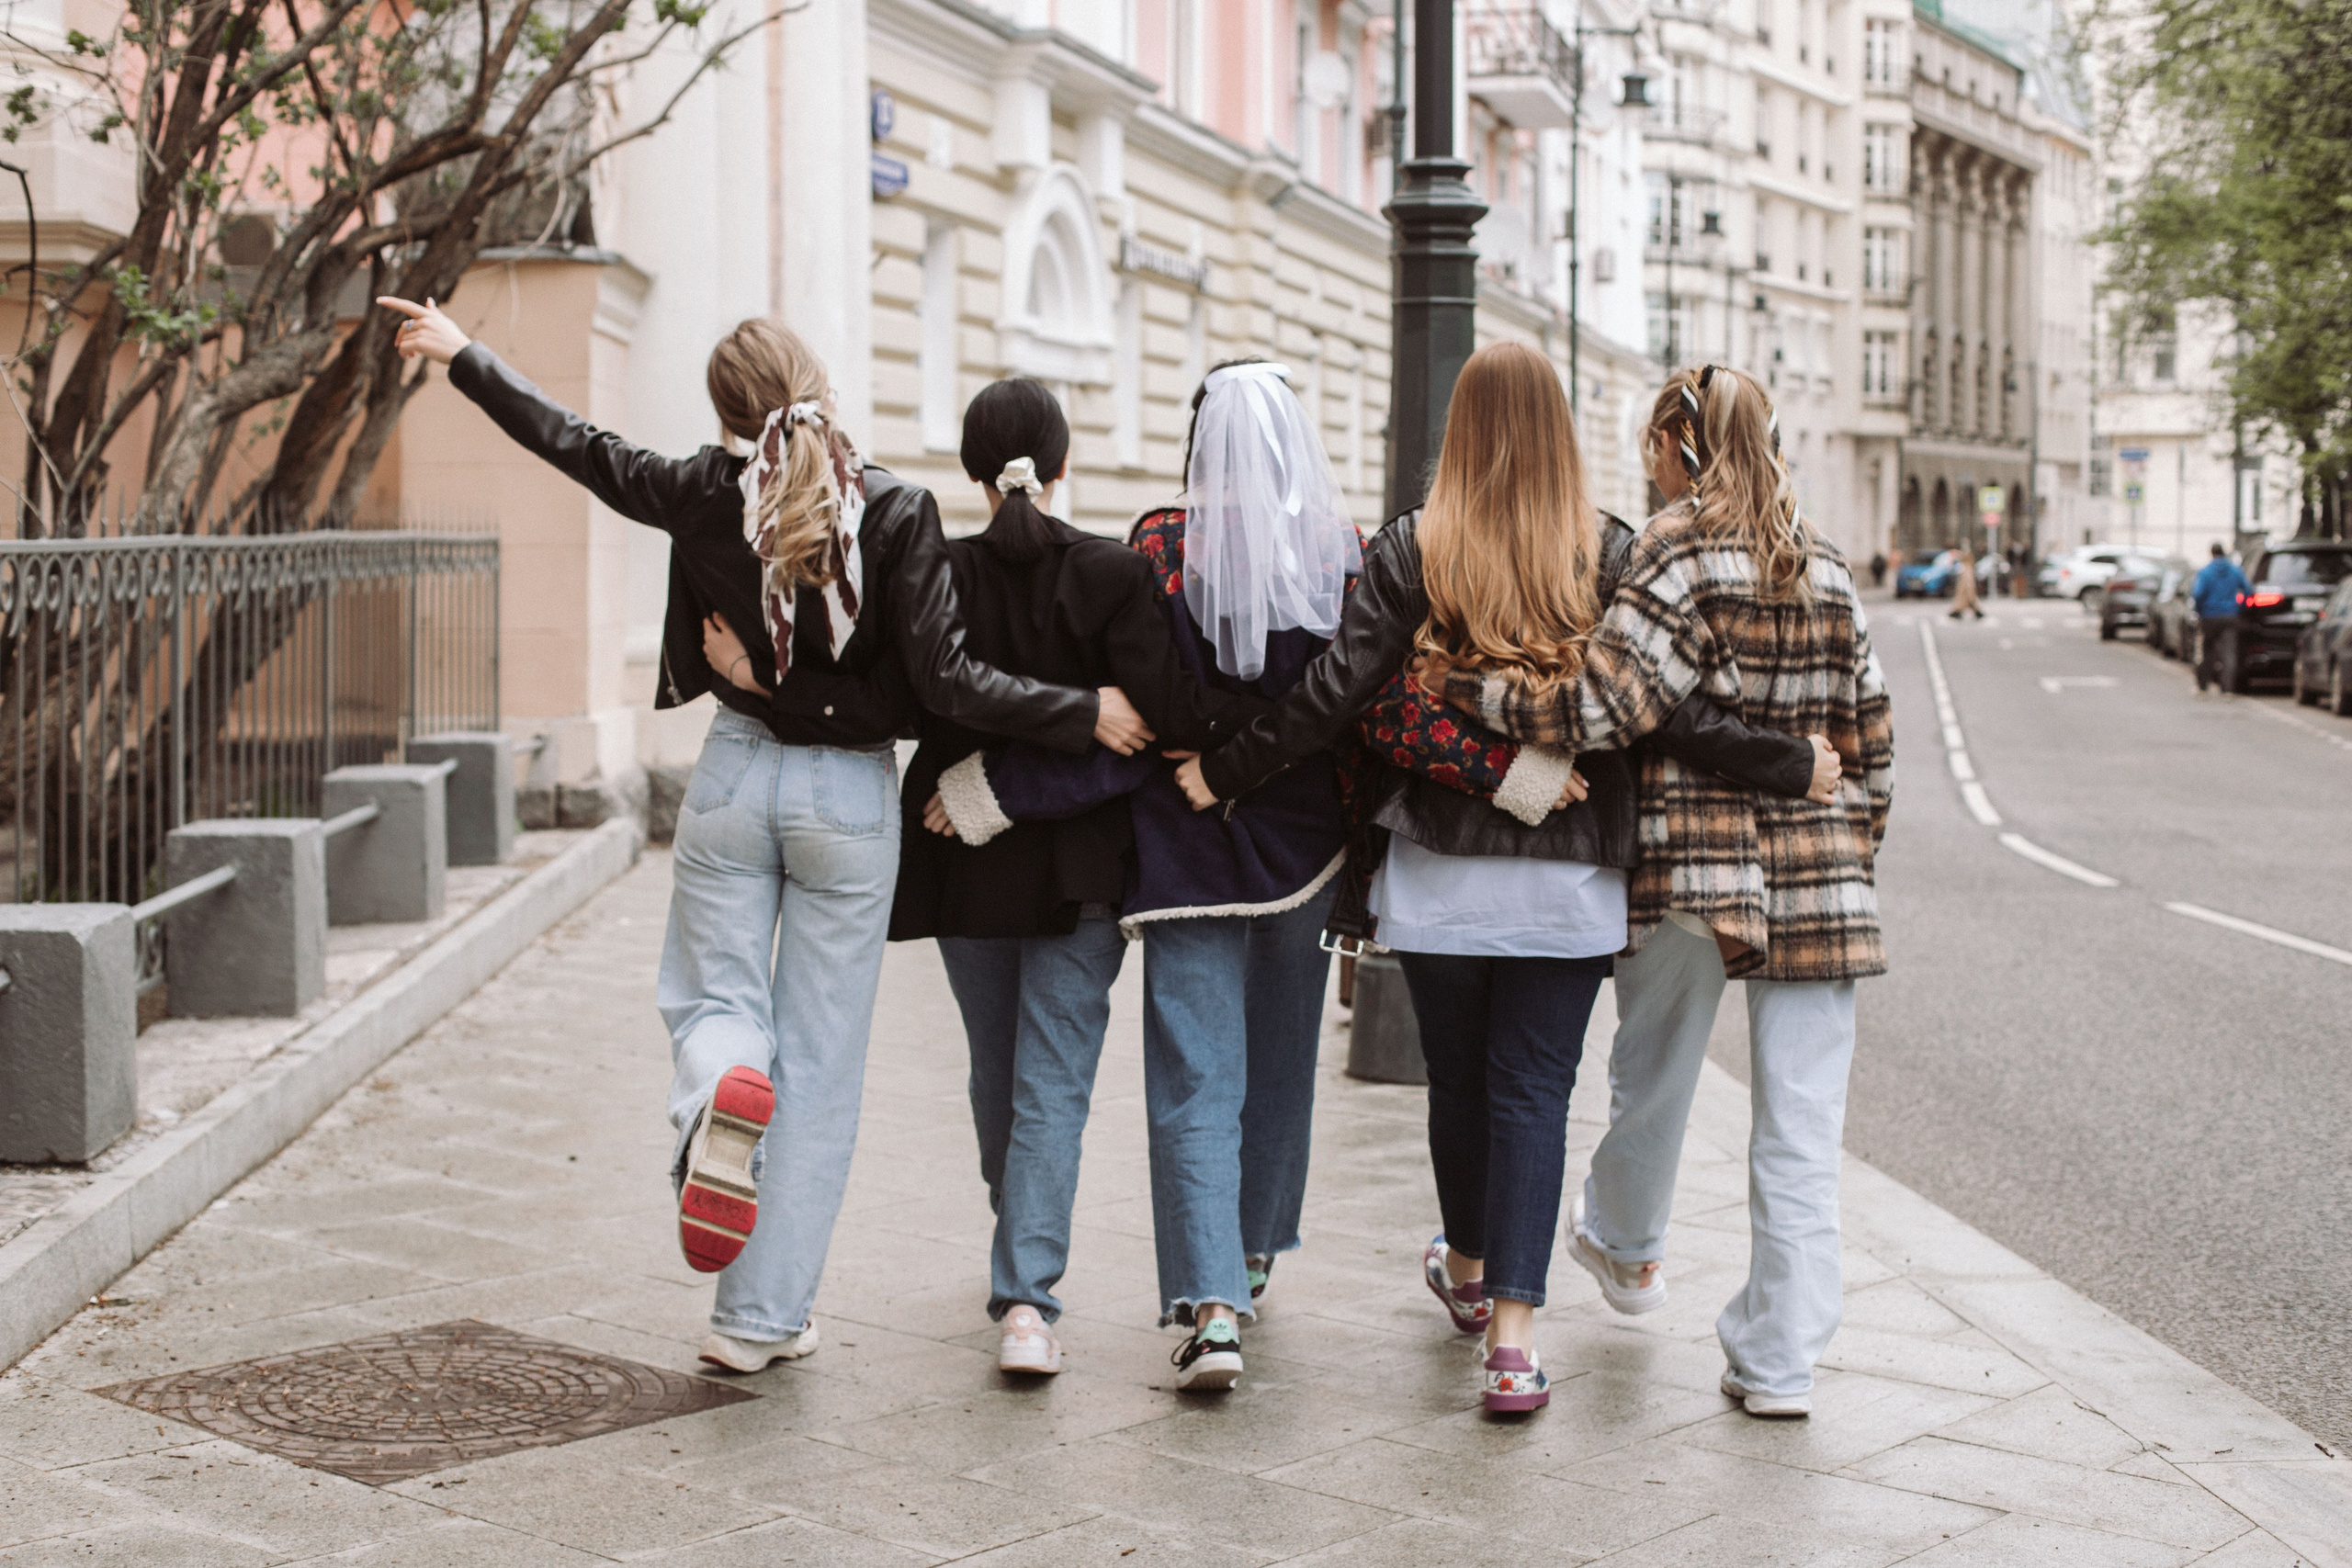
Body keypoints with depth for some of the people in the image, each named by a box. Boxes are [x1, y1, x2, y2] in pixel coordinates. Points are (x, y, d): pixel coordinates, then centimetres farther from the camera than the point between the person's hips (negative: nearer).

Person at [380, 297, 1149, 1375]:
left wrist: (461, 356, 26)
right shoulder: (896, 513, -12)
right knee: (819, 1062, 7)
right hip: (849, 797, -1)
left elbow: (574, 445, 11)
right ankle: (760, 1317, 10)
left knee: (711, 998, 18)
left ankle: (720, 1095, -21)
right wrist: (1088, 716, -10)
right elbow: (946, 681, -17)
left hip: (736, 778, 1)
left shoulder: (705, 495, -4)